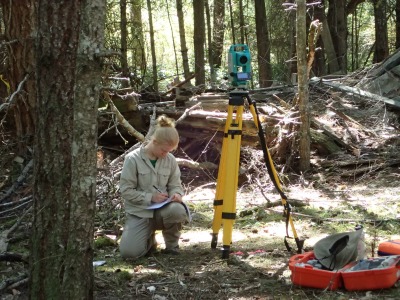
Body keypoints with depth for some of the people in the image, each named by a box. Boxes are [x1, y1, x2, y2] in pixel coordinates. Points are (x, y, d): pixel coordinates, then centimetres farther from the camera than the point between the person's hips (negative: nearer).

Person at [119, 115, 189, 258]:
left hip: (162, 209, 2)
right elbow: (126, 190, -11)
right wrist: (150, 197, -20)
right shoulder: (133, 159, -11)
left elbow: (175, 185, 7)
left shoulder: (170, 160, 0)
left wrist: (176, 194, -17)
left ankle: (172, 244, -4)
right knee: (129, 252, -24)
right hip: (138, 212, -2)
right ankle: (149, 239, 14)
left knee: (177, 210, -36)